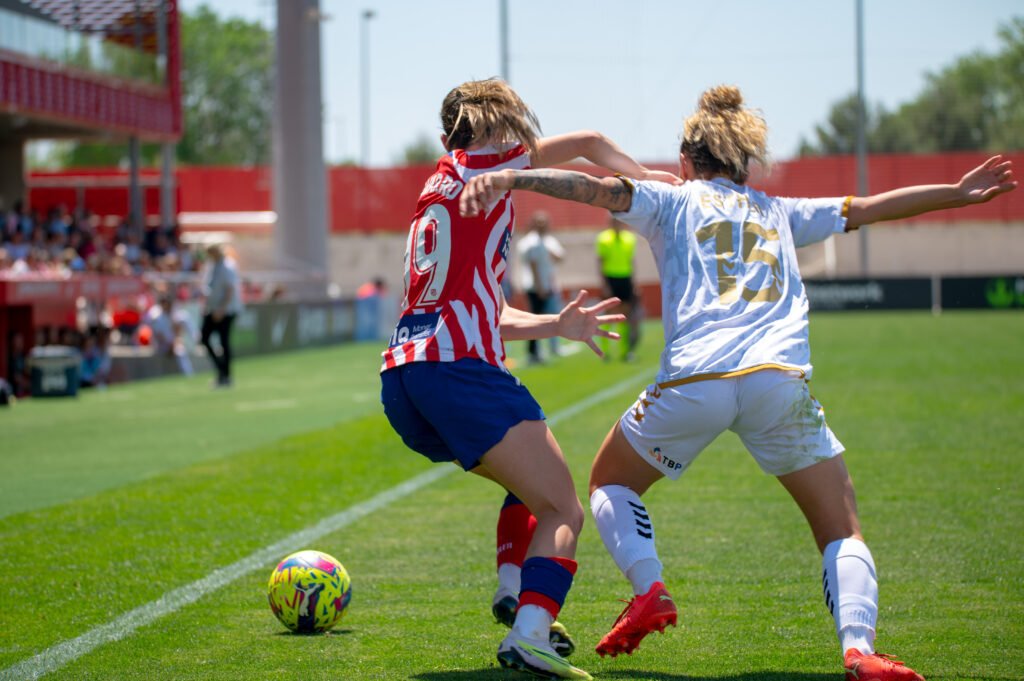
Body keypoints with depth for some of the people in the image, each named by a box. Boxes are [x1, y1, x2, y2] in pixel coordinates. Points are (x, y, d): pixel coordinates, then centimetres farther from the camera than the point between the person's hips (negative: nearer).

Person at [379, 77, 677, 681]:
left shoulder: (439, 196, 29)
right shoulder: (484, 166, 8)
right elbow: (589, 143, 8)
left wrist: (558, 325, 22)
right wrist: (648, 178, 23)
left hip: (401, 380, 8)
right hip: (459, 370, -8)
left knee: (531, 481, 28)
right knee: (563, 513, -7)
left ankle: (513, 589, 10)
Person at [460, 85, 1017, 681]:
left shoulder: (673, 200, 22)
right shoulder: (780, 213, 29)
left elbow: (594, 189, 8)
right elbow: (869, 208, 34)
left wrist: (510, 179, 1)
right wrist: (959, 193, 45)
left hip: (692, 380, -1)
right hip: (780, 380, 1)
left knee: (611, 483, 25)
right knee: (843, 533, 9)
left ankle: (648, 589, -1)